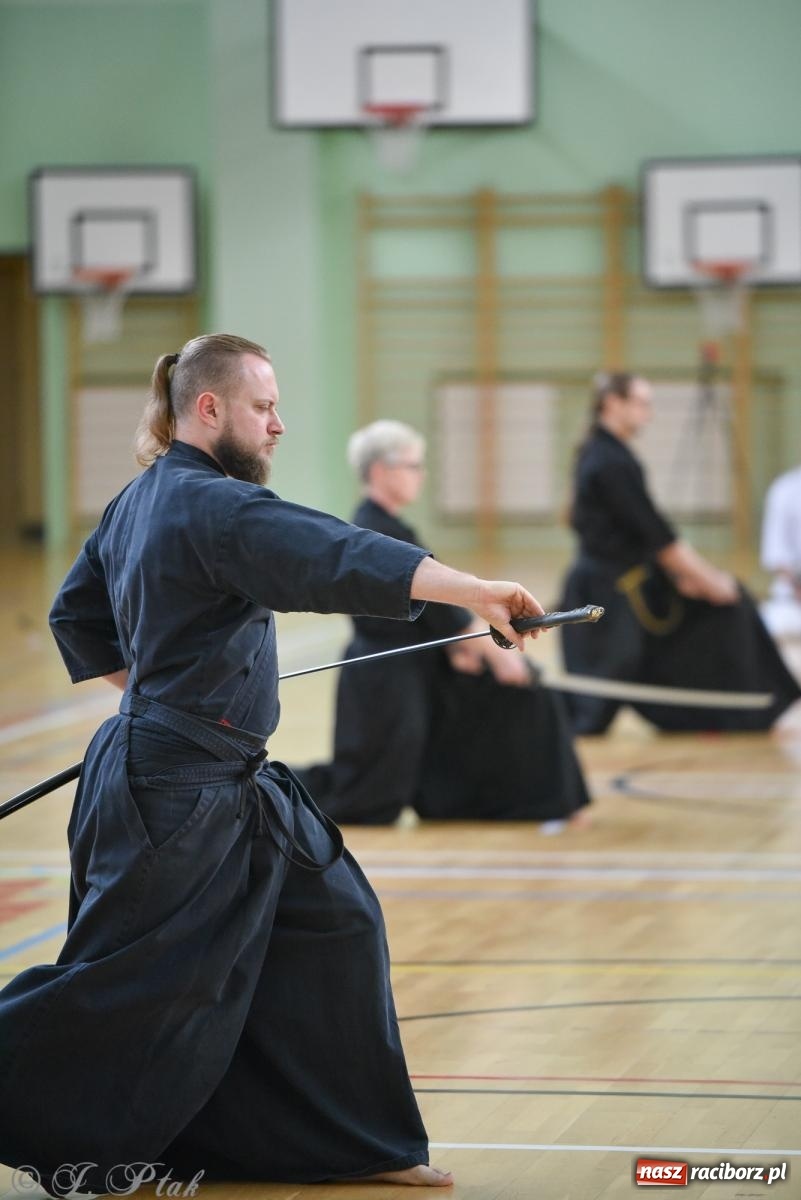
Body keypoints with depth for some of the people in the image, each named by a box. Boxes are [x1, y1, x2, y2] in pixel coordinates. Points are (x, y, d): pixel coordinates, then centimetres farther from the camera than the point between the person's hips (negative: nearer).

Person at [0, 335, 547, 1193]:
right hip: (178, 796, -11)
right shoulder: (213, 505, -19)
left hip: (227, 789, 11)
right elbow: (335, 559, -31)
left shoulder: (137, 503, 12)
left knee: (332, 922, 10)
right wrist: (478, 593, -38)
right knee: (125, 987, -4)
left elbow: (77, 617, 22)